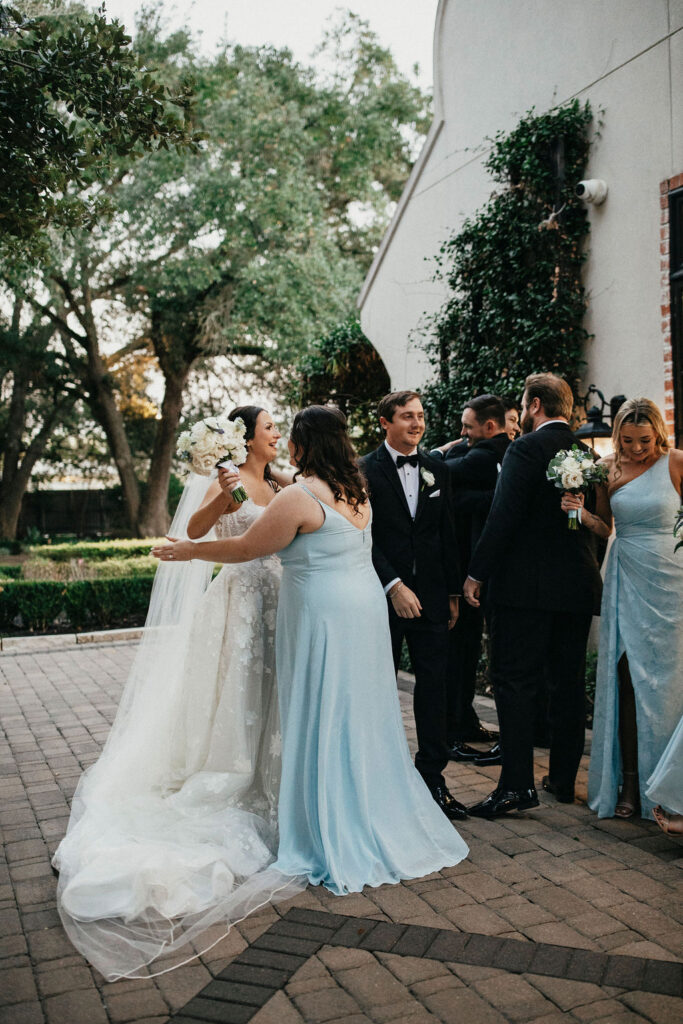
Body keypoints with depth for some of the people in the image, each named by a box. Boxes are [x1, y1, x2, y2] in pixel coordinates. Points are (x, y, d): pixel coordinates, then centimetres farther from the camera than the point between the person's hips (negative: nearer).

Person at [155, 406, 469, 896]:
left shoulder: (300, 498, -15)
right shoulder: (356, 491, 9)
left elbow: (247, 548, -9)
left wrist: (190, 551, 3)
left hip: (323, 618, -8)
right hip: (366, 610, 8)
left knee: (323, 723, 1)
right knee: (365, 719, 16)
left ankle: (335, 842, 11)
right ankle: (382, 824, 28)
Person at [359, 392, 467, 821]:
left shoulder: (436, 469, 9)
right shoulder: (366, 471, -5)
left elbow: (448, 534, 11)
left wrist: (454, 592, 9)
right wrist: (394, 586, -17)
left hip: (431, 595, 4)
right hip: (384, 594, -4)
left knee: (435, 685, 5)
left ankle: (432, 774, 16)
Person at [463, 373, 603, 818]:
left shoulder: (526, 448, -10)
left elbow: (504, 516, -16)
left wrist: (477, 573, -11)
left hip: (527, 584, -7)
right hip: (579, 584, 7)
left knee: (515, 682, -2)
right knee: (569, 683, 13)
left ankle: (517, 785, -3)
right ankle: (564, 778, 22)